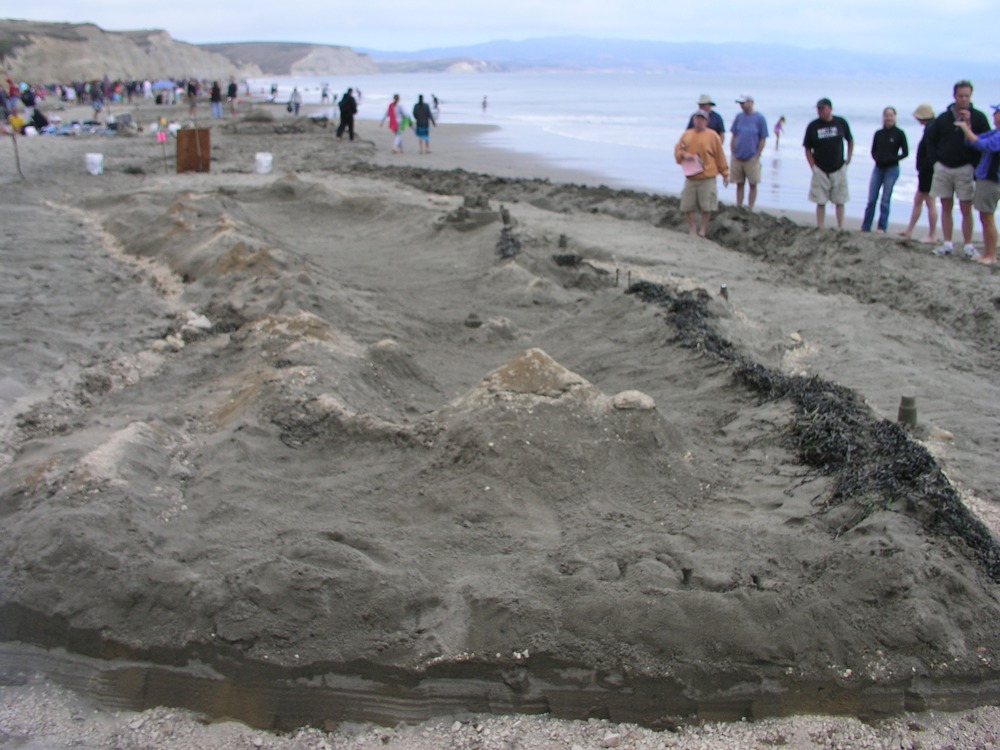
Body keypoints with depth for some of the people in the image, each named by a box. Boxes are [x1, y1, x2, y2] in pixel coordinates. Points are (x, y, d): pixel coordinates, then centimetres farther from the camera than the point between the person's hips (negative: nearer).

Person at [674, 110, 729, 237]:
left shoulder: (712, 135, -1)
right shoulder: (687, 134, 10)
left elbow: (720, 156, 2)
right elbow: (677, 150, 15)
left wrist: (725, 174, 3)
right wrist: (684, 155, -8)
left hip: (707, 178, -3)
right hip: (690, 177, 3)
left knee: (706, 206, 1)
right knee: (688, 206, 4)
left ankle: (703, 230, 15)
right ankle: (693, 230, 15)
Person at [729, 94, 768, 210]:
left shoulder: (760, 118, -5)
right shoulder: (738, 117, 6)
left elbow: (763, 139, -3)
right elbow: (734, 136, 11)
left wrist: (757, 155, -7)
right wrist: (732, 153, 4)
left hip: (752, 158, -3)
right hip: (737, 157, 3)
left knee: (753, 184, 3)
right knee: (739, 184, 8)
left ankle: (750, 209, 9)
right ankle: (738, 208, 15)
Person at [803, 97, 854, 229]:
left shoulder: (841, 123, 0)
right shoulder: (813, 126, -3)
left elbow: (850, 141, 14)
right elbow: (807, 148, 4)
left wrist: (848, 159, 6)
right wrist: (813, 166, -5)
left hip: (838, 169, 1)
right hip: (820, 171, -1)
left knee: (840, 201, 5)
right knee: (820, 202, 1)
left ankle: (841, 228, 12)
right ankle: (820, 229, 6)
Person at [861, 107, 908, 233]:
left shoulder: (899, 134, -3)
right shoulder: (878, 133, 7)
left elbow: (905, 152, -2)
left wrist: (893, 159, -16)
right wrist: (877, 158, -7)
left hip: (892, 169, -3)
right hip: (878, 168, 3)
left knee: (885, 200, 0)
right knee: (871, 199, 2)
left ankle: (882, 228, 7)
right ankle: (865, 227, 7)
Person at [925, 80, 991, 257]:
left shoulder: (978, 117, -1)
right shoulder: (943, 118, 5)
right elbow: (930, 140, 14)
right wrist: (937, 160, 5)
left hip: (965, 169, -3)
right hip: (943, 168, 3)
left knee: (966, 209, -2)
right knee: (946, 207, 6)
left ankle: (969, 246, 3)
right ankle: (947, 244, 11)